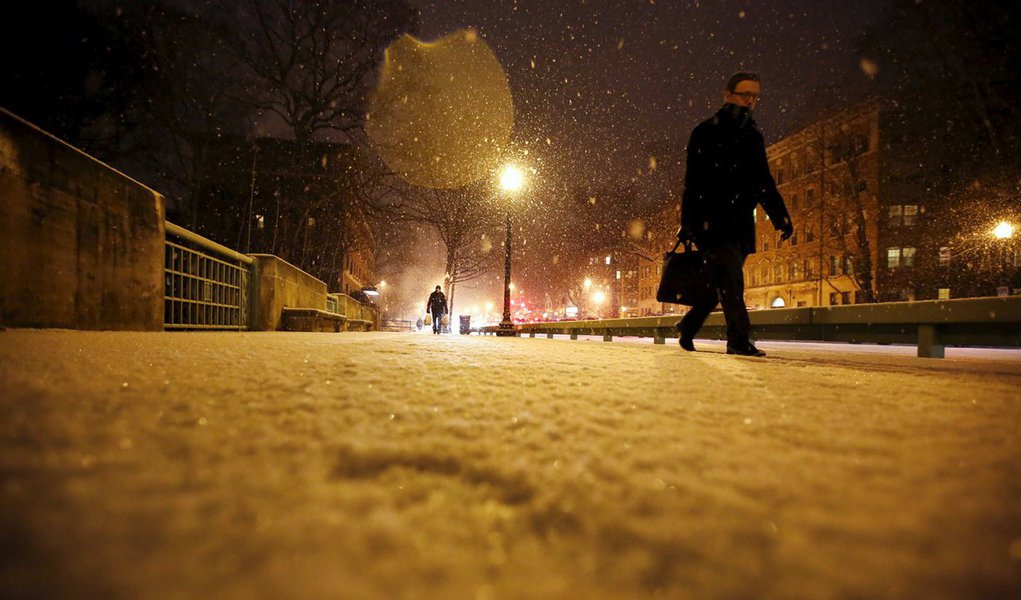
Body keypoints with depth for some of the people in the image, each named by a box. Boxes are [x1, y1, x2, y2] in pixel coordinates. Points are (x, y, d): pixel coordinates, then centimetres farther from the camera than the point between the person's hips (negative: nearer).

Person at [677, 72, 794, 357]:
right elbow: (693, 182, -7)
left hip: (740, 223, 6)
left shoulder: (753, 137, 18)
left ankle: (687, 327, 22)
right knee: (731, 278, -16)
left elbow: (763, 183, 22)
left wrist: (781, 217, 11)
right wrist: (687, 222, -16)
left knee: (721, 281, 6)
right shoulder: (706, 133, 1)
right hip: (711, 220, -6)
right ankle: (739, 338, -13)